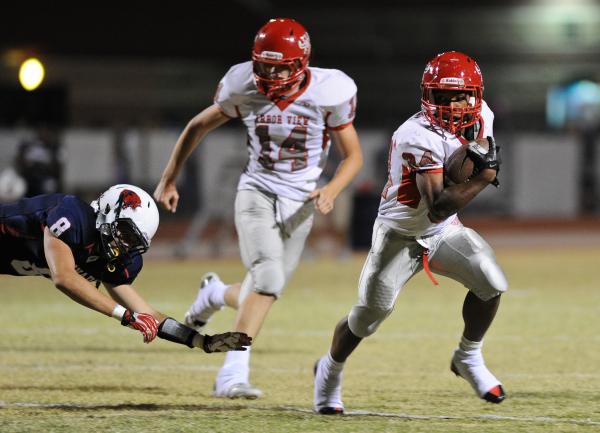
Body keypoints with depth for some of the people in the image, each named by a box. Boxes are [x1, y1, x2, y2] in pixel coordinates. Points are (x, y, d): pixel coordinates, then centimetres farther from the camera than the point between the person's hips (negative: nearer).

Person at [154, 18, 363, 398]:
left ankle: (218, 295, 39)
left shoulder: (326, 95, -14)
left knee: (261, 293, 3)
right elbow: (198, 127, 7)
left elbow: (353, 156, -3)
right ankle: (234, 373, -22)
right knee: (269, 277, -23)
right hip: (257, 192, -1)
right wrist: (168, 180, 10)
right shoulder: (245, 90, -10)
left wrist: (332, 190, -22)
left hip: (299, 203, 1)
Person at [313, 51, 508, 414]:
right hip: (400, 234, -5)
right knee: (371, 312, -8)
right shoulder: (419, 138, -33)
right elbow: (437, 208, -39)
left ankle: (468, 358, 7)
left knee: (491, 283, -16)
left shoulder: (481, 117, -9)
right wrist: (483, 177, -38)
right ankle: (330, 370, 21)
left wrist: (484, 155, -4)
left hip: (445, 232, 6)